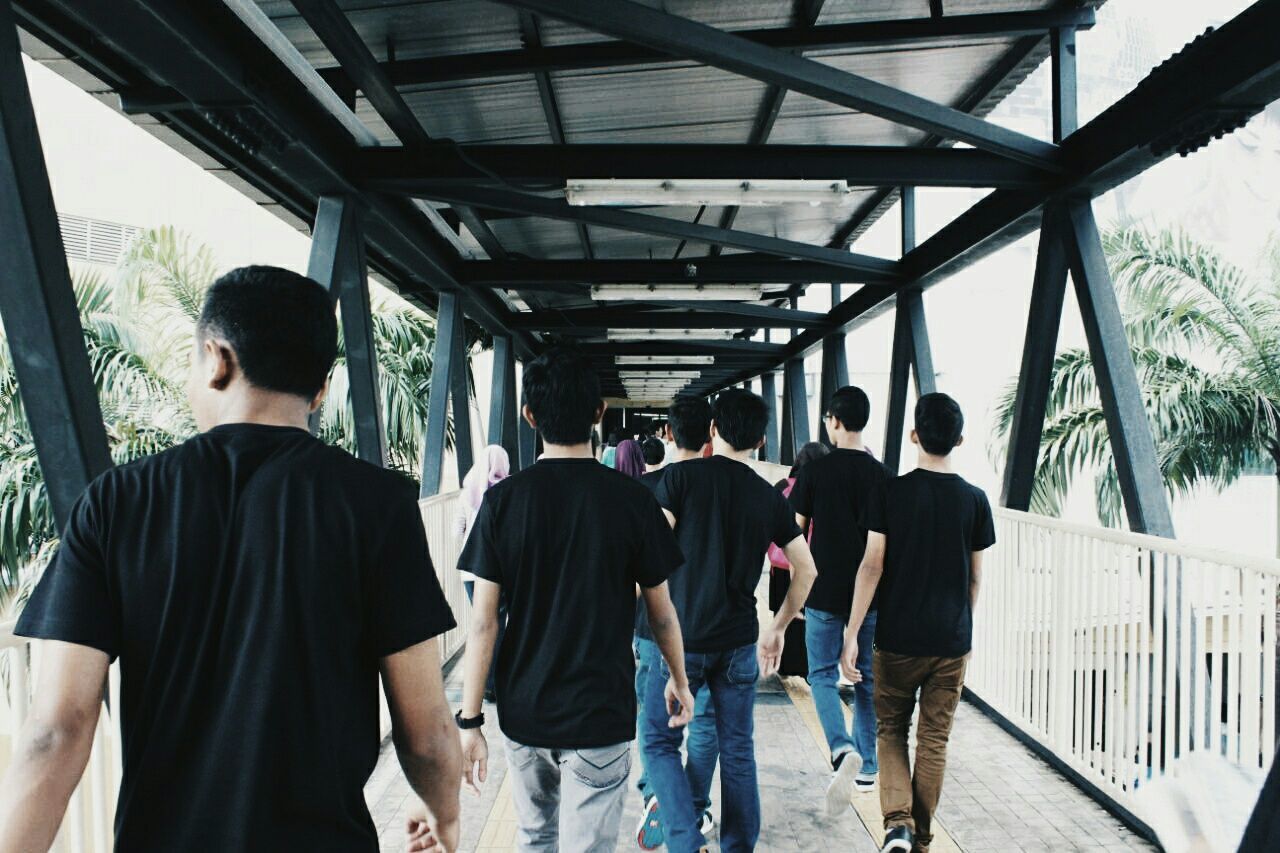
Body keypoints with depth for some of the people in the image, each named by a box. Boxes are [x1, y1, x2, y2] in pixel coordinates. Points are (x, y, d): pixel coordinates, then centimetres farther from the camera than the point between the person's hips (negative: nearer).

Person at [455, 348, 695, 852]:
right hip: (600, 714, -2)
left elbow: (484, 621, -8)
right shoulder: (631, 499, -10)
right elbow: (661, 612, -1)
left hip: (524, 712, 2)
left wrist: (469, 720, 0)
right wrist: (680, 680, 15)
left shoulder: (503, 499, -8)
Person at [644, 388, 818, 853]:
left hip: (682, 636, -3)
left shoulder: (681, 476, -7)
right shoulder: (771, 498, 5)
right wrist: (778, 628, 18)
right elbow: (806, 569, 8)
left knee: (659, 742, 10)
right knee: (737, 751, 15)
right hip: (739, 641, 4)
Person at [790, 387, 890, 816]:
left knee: (823, 675, 8)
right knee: (868, 678, 15)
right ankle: (867, 768, 22)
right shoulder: (882, 475, -1)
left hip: (826, 592, -3)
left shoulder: (814, 471, -8)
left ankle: (843, 750, -15)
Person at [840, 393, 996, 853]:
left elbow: (872, 566, -12)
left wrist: (852, 634, -7)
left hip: (898, 637, -2)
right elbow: (975, 578, 5)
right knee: (934, 740, 13)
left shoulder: (891, 491, -10)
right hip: (952, 641, 2)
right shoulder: (974, 499, -3)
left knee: (891, 729, 16)